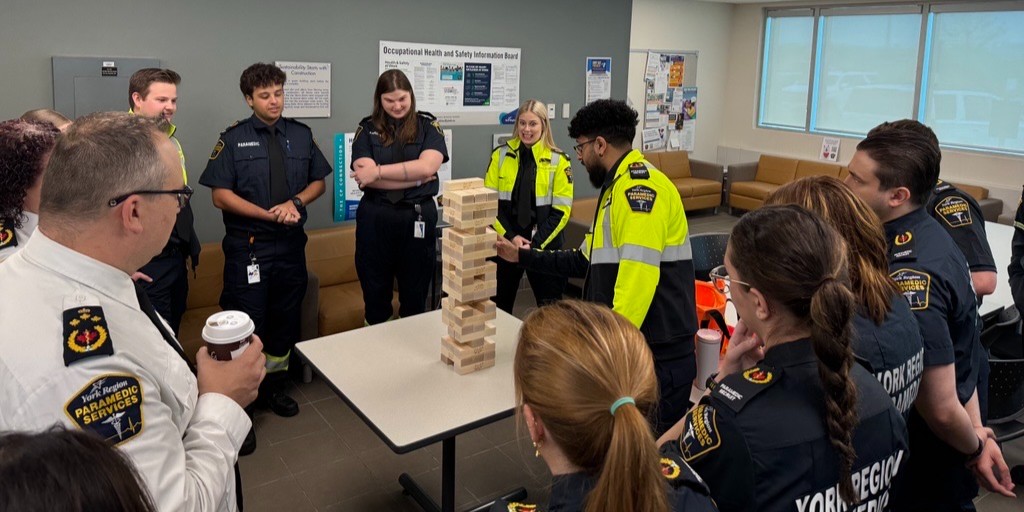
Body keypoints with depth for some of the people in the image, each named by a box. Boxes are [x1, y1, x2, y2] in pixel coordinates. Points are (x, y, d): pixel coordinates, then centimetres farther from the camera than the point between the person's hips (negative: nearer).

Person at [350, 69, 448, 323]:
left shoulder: (428, 125, 3)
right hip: (375, 218, 1)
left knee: (415, 295, 10)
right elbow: (365, 175, -10)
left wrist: (378, 171, -13)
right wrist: (414, 178, -15)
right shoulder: (367, 128, 4)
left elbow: (427, 166, -14)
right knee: (375, 294, 10)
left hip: (418, 218, 0)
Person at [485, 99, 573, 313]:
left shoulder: (558, 160, -2)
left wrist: (536, 243, -13)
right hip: (505, 242, 2)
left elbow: (561, 210, -5)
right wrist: (510, 236, -10)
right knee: (498, 306, 13)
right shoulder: (500, 155, 2)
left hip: (544, 245, -2)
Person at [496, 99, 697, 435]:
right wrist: (522, 256, 26)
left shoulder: (640, 183, -16)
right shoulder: (617, 187, 19)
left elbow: (639, 270, -27)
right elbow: (589, 261, 26)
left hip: (659, 356, -10)